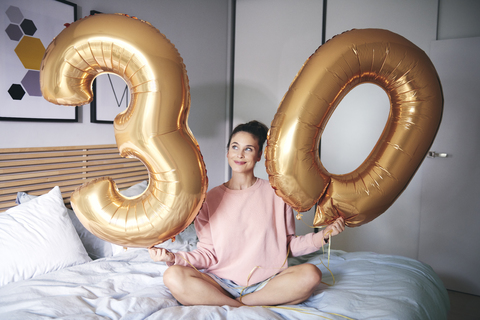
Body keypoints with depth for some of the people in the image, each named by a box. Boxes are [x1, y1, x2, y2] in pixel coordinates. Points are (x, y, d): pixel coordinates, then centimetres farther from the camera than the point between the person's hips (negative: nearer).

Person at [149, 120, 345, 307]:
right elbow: (208, 254, 1)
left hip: (267, 283, 1)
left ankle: (234, 304, -17)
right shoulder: (211, 198, 5)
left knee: (310, 274, -27)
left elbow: (289, 245, 8)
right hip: (221, 283, 0)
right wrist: (173, 257, -15)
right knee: (173, 276, -26)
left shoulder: (276, 193, 5)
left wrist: (323, 236, -7)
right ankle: (248, 308, -18)